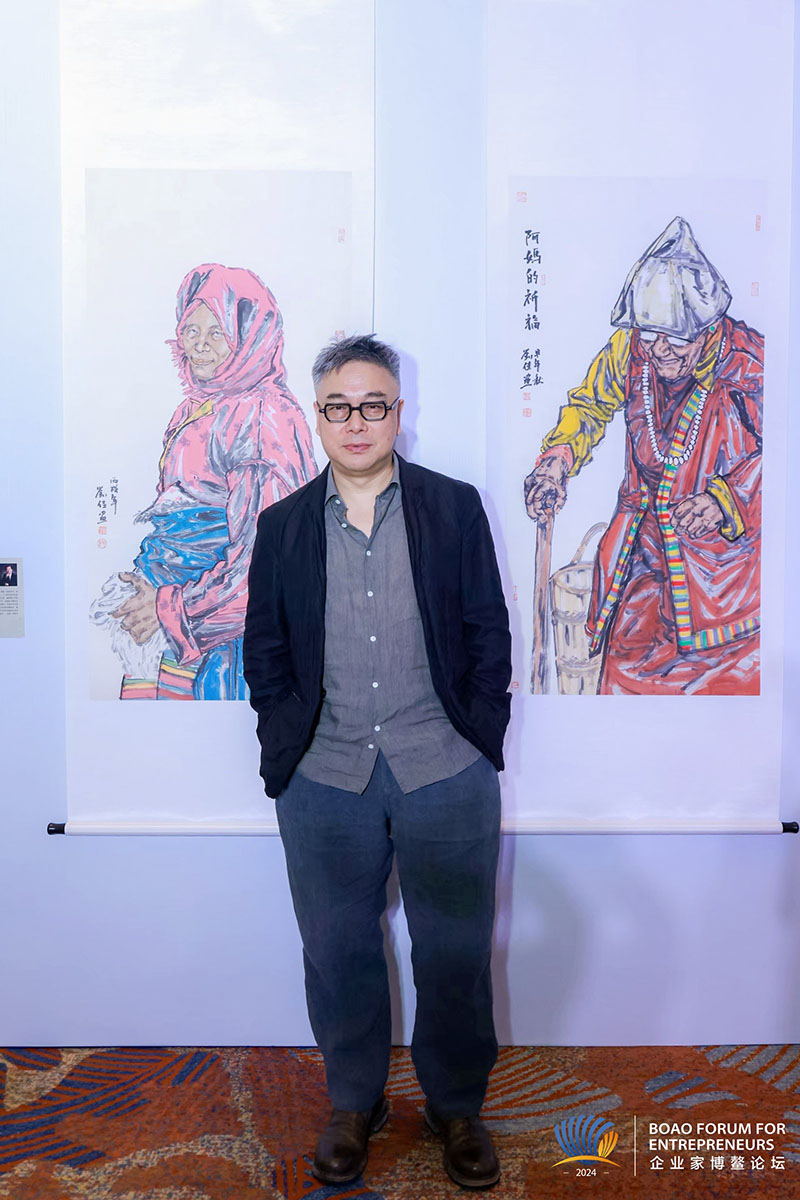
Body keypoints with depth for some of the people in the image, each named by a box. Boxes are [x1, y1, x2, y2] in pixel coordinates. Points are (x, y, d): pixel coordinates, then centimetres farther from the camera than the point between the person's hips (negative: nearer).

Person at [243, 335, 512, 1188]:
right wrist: (287, 742, -1)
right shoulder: (283, 525, 7)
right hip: (324, 781, 2)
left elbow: (489, 633, 3)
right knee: (338, 950, 14)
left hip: (445, 774, -1)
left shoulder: (455, 508, 3)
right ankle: (353, 1103, 36)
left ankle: (456, 1106, 33)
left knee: (455, 954, 10)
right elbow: (263, 648, 9)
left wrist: (478, 739, -3)